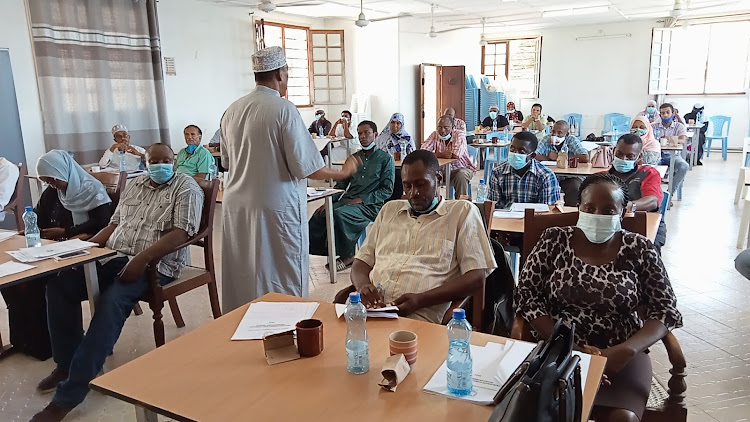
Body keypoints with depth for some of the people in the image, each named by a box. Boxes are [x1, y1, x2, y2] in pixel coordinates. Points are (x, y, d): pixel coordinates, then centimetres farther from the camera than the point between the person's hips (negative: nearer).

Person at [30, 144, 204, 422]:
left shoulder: (186, 187, -4)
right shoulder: (134, 185, 19)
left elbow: (182, 232, -15)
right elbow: (115, 224, 22)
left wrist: (142, 258, -25)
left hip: (154, 264, -7)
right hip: (112, 257, 7)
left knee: (112, 302, -31)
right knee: (59, 283, -12)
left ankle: (67, 397, -24)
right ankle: (66, 363, 4)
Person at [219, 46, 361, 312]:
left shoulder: (232, 110, 5)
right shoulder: (284, 108, -12)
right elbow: (305, 167, -13)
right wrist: (343, 172, 3)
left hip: (236, 208, 6)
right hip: (276, 208, -6)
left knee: (243, 279, 16)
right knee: (283, 282, 6)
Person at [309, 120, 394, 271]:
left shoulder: (385, 158, 2)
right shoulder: (354, 158, 19)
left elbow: (387, 190, -4)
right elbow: (341, 184, 18)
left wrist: (362, 199, -14)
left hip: (371, 205, -5)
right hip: (347, 200, 5)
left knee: (339, 214, -32)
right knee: (320, 215, -21)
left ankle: (347, 256, -16)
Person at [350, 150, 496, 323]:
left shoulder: (463, 212, 10)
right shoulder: (390, 209, 24)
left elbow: (476, 276, 0)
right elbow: (361, 263, 22)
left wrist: (420, 300, -12)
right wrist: (363, 285, -4)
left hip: (419, 318, -4)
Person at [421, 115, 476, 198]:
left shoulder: (460, 135, -14)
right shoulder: (435, 135, -4)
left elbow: (456, 156, -30)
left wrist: (438, 154, -17)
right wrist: (442, 154, -27)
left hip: (462, 168, -3)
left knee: (461, 175, -34)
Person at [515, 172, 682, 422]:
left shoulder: (639, 249, 3)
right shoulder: (555, 240, 3)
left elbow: (666, 310, 3)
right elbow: (525, 295, -1)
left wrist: (625, 350, -15)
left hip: (621, 354, 1)